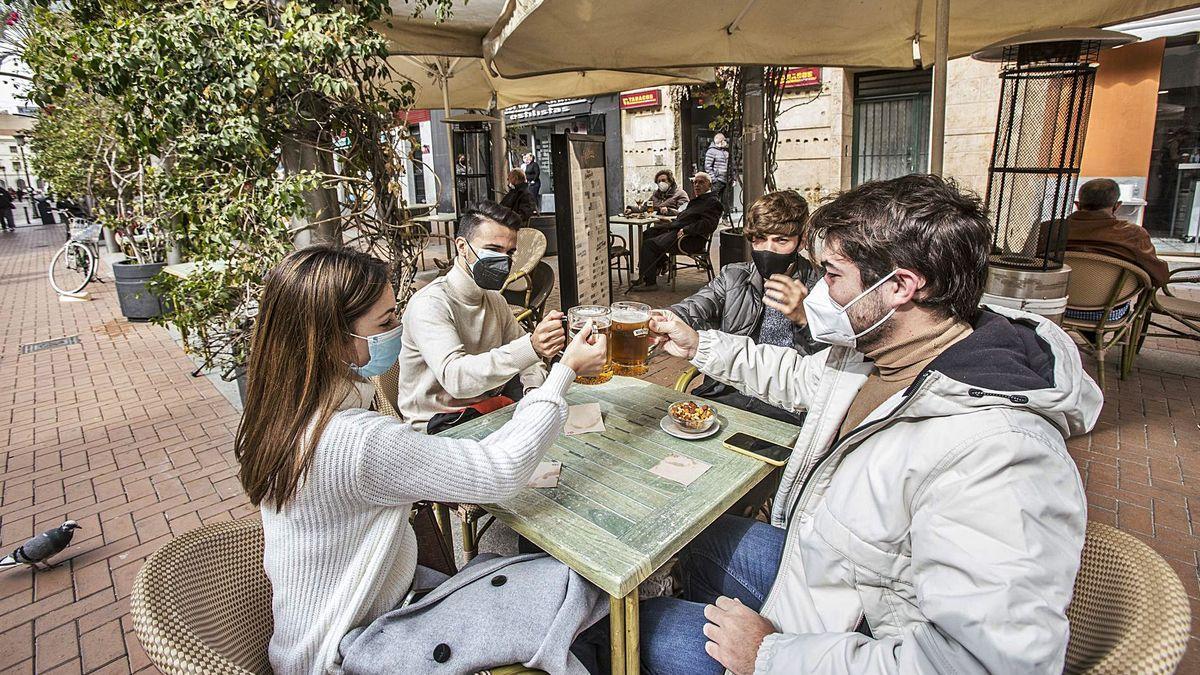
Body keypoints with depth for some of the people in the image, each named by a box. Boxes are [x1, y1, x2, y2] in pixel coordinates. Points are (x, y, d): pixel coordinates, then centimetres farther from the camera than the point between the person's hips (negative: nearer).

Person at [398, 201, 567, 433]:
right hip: (441, 423, -7)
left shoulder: (496, 300, 9)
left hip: (492, 408, 8)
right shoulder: (430, 304, -18)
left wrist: (535, 390, -8)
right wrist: (530, 347, -45)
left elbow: (526, 360, 15)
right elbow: (454, 377, -33)